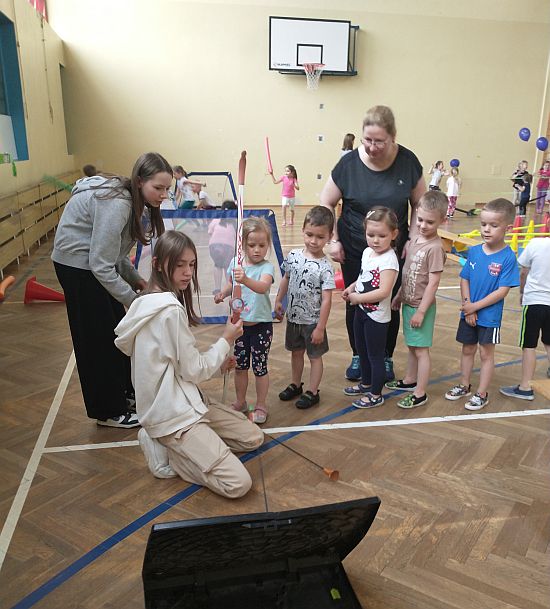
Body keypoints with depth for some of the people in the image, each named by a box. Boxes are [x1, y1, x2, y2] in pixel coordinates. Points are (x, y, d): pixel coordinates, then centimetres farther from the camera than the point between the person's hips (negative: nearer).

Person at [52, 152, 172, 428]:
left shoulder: (132, 199, 0)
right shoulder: (116, 204, -30)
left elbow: (114, 251, 7)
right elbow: (101, 265, -30)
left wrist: (135, 279, -3)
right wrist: (133, 299, -24)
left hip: (96, 261, 9)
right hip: (78, 264, -9)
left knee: (119, 330, 16)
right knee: (98, 339, 0)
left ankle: (126, 390, 33)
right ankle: (109, 412, 14)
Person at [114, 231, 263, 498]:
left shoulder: (150, 302, 7)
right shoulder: (170, 310, -23)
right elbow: (193, 370, -15)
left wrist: (217, 364, 6)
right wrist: (226, 340, -2)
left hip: (182, 399, 10)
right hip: (172, 413, -10)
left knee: (254, 437, 12)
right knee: (238, 484, -15)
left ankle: (175, 445, 9)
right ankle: (165, 448, -1)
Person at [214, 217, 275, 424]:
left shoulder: (266, 267, -16)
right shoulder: (235, 262, -1)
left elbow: (263, 286, -37)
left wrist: (245, 279, -55)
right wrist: (222, 294, -5)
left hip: (261, 325, -4)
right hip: (239, 323, 5)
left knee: (260, 367, 6)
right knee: (240, 365, 17)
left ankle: (261, 406, 23)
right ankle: (240, 402, 35)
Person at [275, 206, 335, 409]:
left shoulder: (325, 267, -20)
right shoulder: (293, 256, -6)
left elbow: (326, 300, -19)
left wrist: (320, 327, -18)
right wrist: (278, 300, 9)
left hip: (313, 321, -5)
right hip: (293, 317, 5)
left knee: (315, 356, 12)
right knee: (296, 352, 21)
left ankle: (312, 392, 26)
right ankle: (295, 385, 40)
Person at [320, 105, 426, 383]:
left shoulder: (407, 162, -8)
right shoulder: (349, 163, -11)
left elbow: (419, 205, 3)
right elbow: (326, 204, -2)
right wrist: (333, 240, -7)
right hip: (354, 251, 0)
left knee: (390, 305, 9)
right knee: (355, 304, 9)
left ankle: (386, 358, 29)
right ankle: (358, 356, 30)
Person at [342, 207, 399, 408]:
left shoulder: (388, 260, -24)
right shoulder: (368, 252, 2)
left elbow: (383, 291, -30)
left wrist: (357, 298, -22)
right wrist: (352, 287, 1)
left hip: (377, 316, -9)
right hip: (361, 311, 9)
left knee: (375, 355, 7)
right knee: (362, 350, 23)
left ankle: (376, 395, 24)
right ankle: (366, 384, 44)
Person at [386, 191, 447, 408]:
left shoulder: (435, 247, -20)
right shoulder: (414, 241, 5)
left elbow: (433, 283, -20)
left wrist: (421, 311, -18)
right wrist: (399, 296, 18)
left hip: (421, 307, -8)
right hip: (408, 303, 8)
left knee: (421, 349, 2)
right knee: (411, 346, 22)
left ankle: (420, 394, 13)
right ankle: (409, 380, 38)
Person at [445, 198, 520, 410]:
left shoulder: (508, 257, -17)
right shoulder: (474, 251, -4)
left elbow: (502, 291, -18)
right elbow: (464, 280, 0)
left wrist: (475, 306, -17)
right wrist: (467, 305, -12)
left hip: (490, 316, -4)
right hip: (468, 312, 4)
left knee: (486, 354, 10)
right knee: (467, 349, 18)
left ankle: (481, 394, 23)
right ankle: (464, 386, 37)